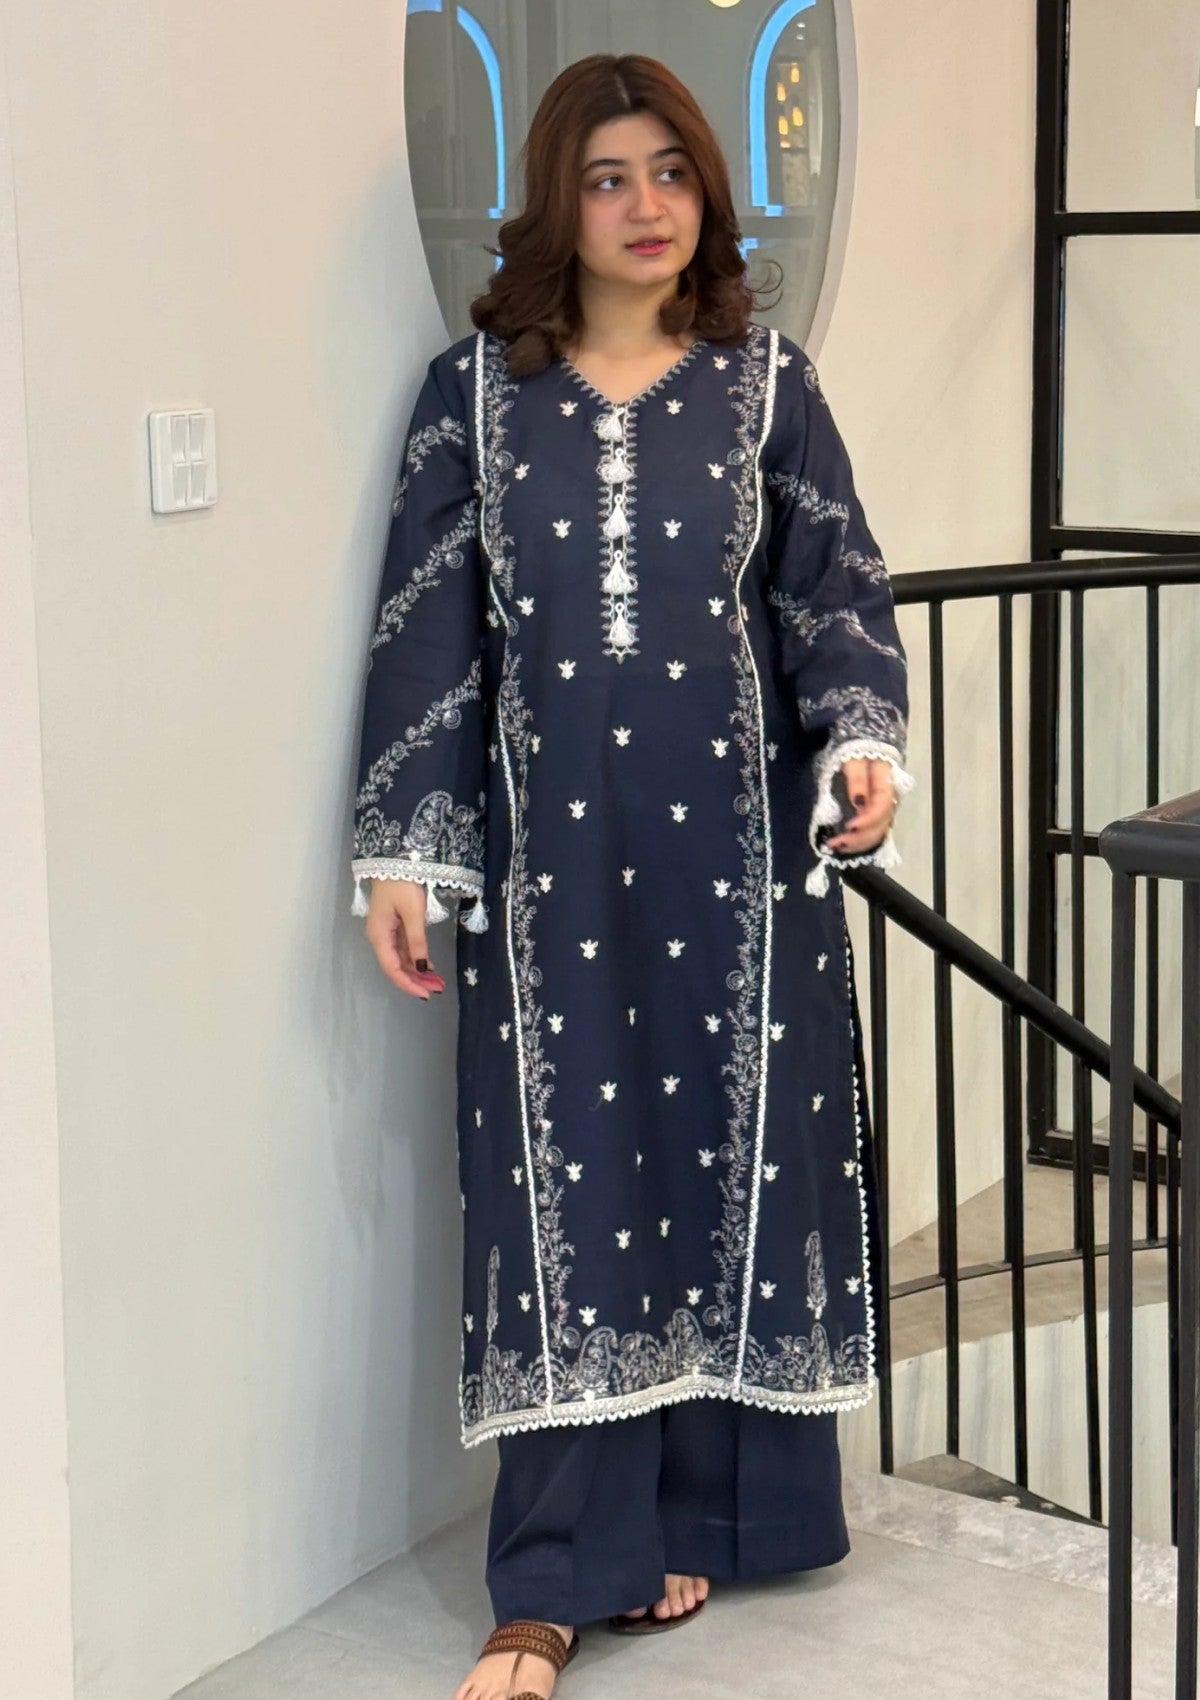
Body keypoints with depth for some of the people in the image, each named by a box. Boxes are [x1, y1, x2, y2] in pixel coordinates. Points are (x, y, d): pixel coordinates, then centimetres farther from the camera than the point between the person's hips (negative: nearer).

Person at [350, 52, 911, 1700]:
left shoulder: (764, 381, 4)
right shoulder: (477, 388, 3)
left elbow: (836, 586, 3)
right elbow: (426, 624, 2)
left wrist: (864, 737, -16)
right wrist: (401, 848, -2)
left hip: (735, 837, 1)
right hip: (547, 844, 0)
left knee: (735, 1149, 5)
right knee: (561, 1181, -1)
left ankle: (699, 1514, 21)